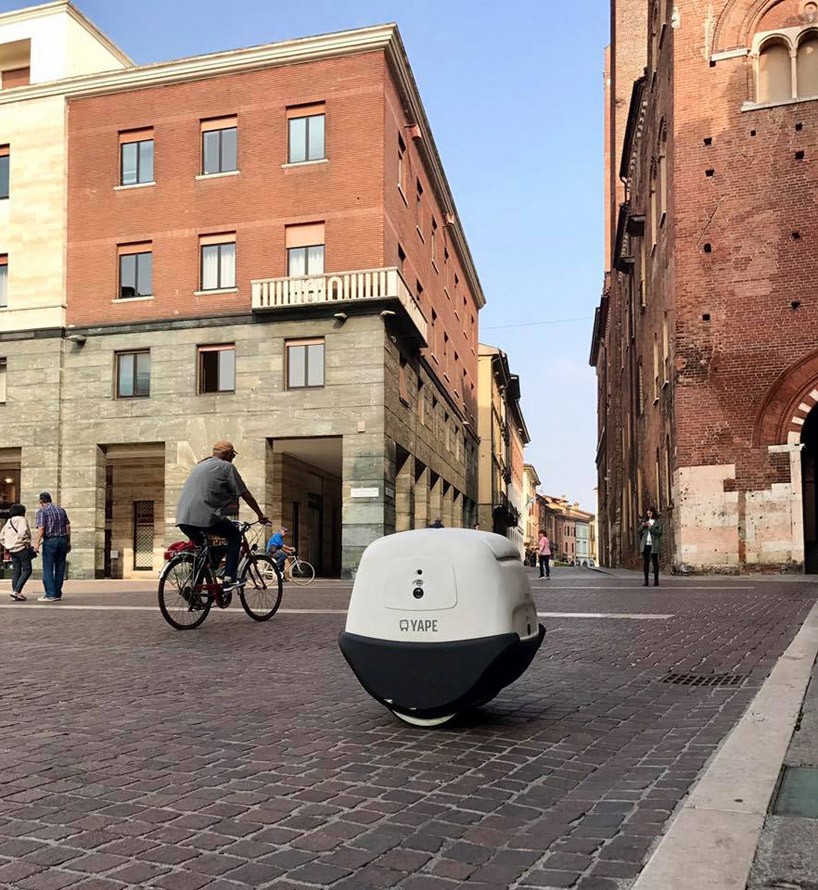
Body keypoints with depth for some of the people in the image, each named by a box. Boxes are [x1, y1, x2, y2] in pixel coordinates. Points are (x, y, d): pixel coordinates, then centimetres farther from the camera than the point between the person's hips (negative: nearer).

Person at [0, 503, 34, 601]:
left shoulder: (8, 522, 18)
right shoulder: (22, 520, -6)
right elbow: (22, 533, -22)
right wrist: (27, 543, -12)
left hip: (12, 550, 8)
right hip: (22, 549, -8)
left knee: (16, 571, 8)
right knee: (27, 570, -5)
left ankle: (15, 594, 6)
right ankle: (16, 591, -16)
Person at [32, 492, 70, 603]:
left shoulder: (42, 511, -3)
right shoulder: (61, 510, 14)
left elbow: (41, 528, -13)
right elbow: (68, 526, 12)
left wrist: (37, 543, -13)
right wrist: (68, 542, 15)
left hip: (50, 541, -5)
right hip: (63, 540, 5)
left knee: (48, 569, -1)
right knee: (60, 568, 9)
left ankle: (50, 595, -6)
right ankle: (58, 594, 11)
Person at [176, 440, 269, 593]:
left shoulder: (200, 465, 29)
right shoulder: (226, 467, 6)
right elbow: (245, 495, 7)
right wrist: (260, 515, 19)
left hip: (183, 518, 7)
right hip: (204, 517, -7)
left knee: (201, 548, 29)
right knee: (235, 535, 13)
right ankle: (229, 579, 2)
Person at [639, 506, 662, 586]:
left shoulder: (658, 521, 3)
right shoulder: (644, 521, 16)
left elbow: (659, 532, -7)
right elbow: (639, 532, 14)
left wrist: (650, 527, -13)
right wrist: (642, 526, -4)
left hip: (654, 545, -4)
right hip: (645, 544, 4)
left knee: (655, 562, 0)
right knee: (645, 562, 2)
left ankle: (656, 580, 4)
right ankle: (646, 581, 3)